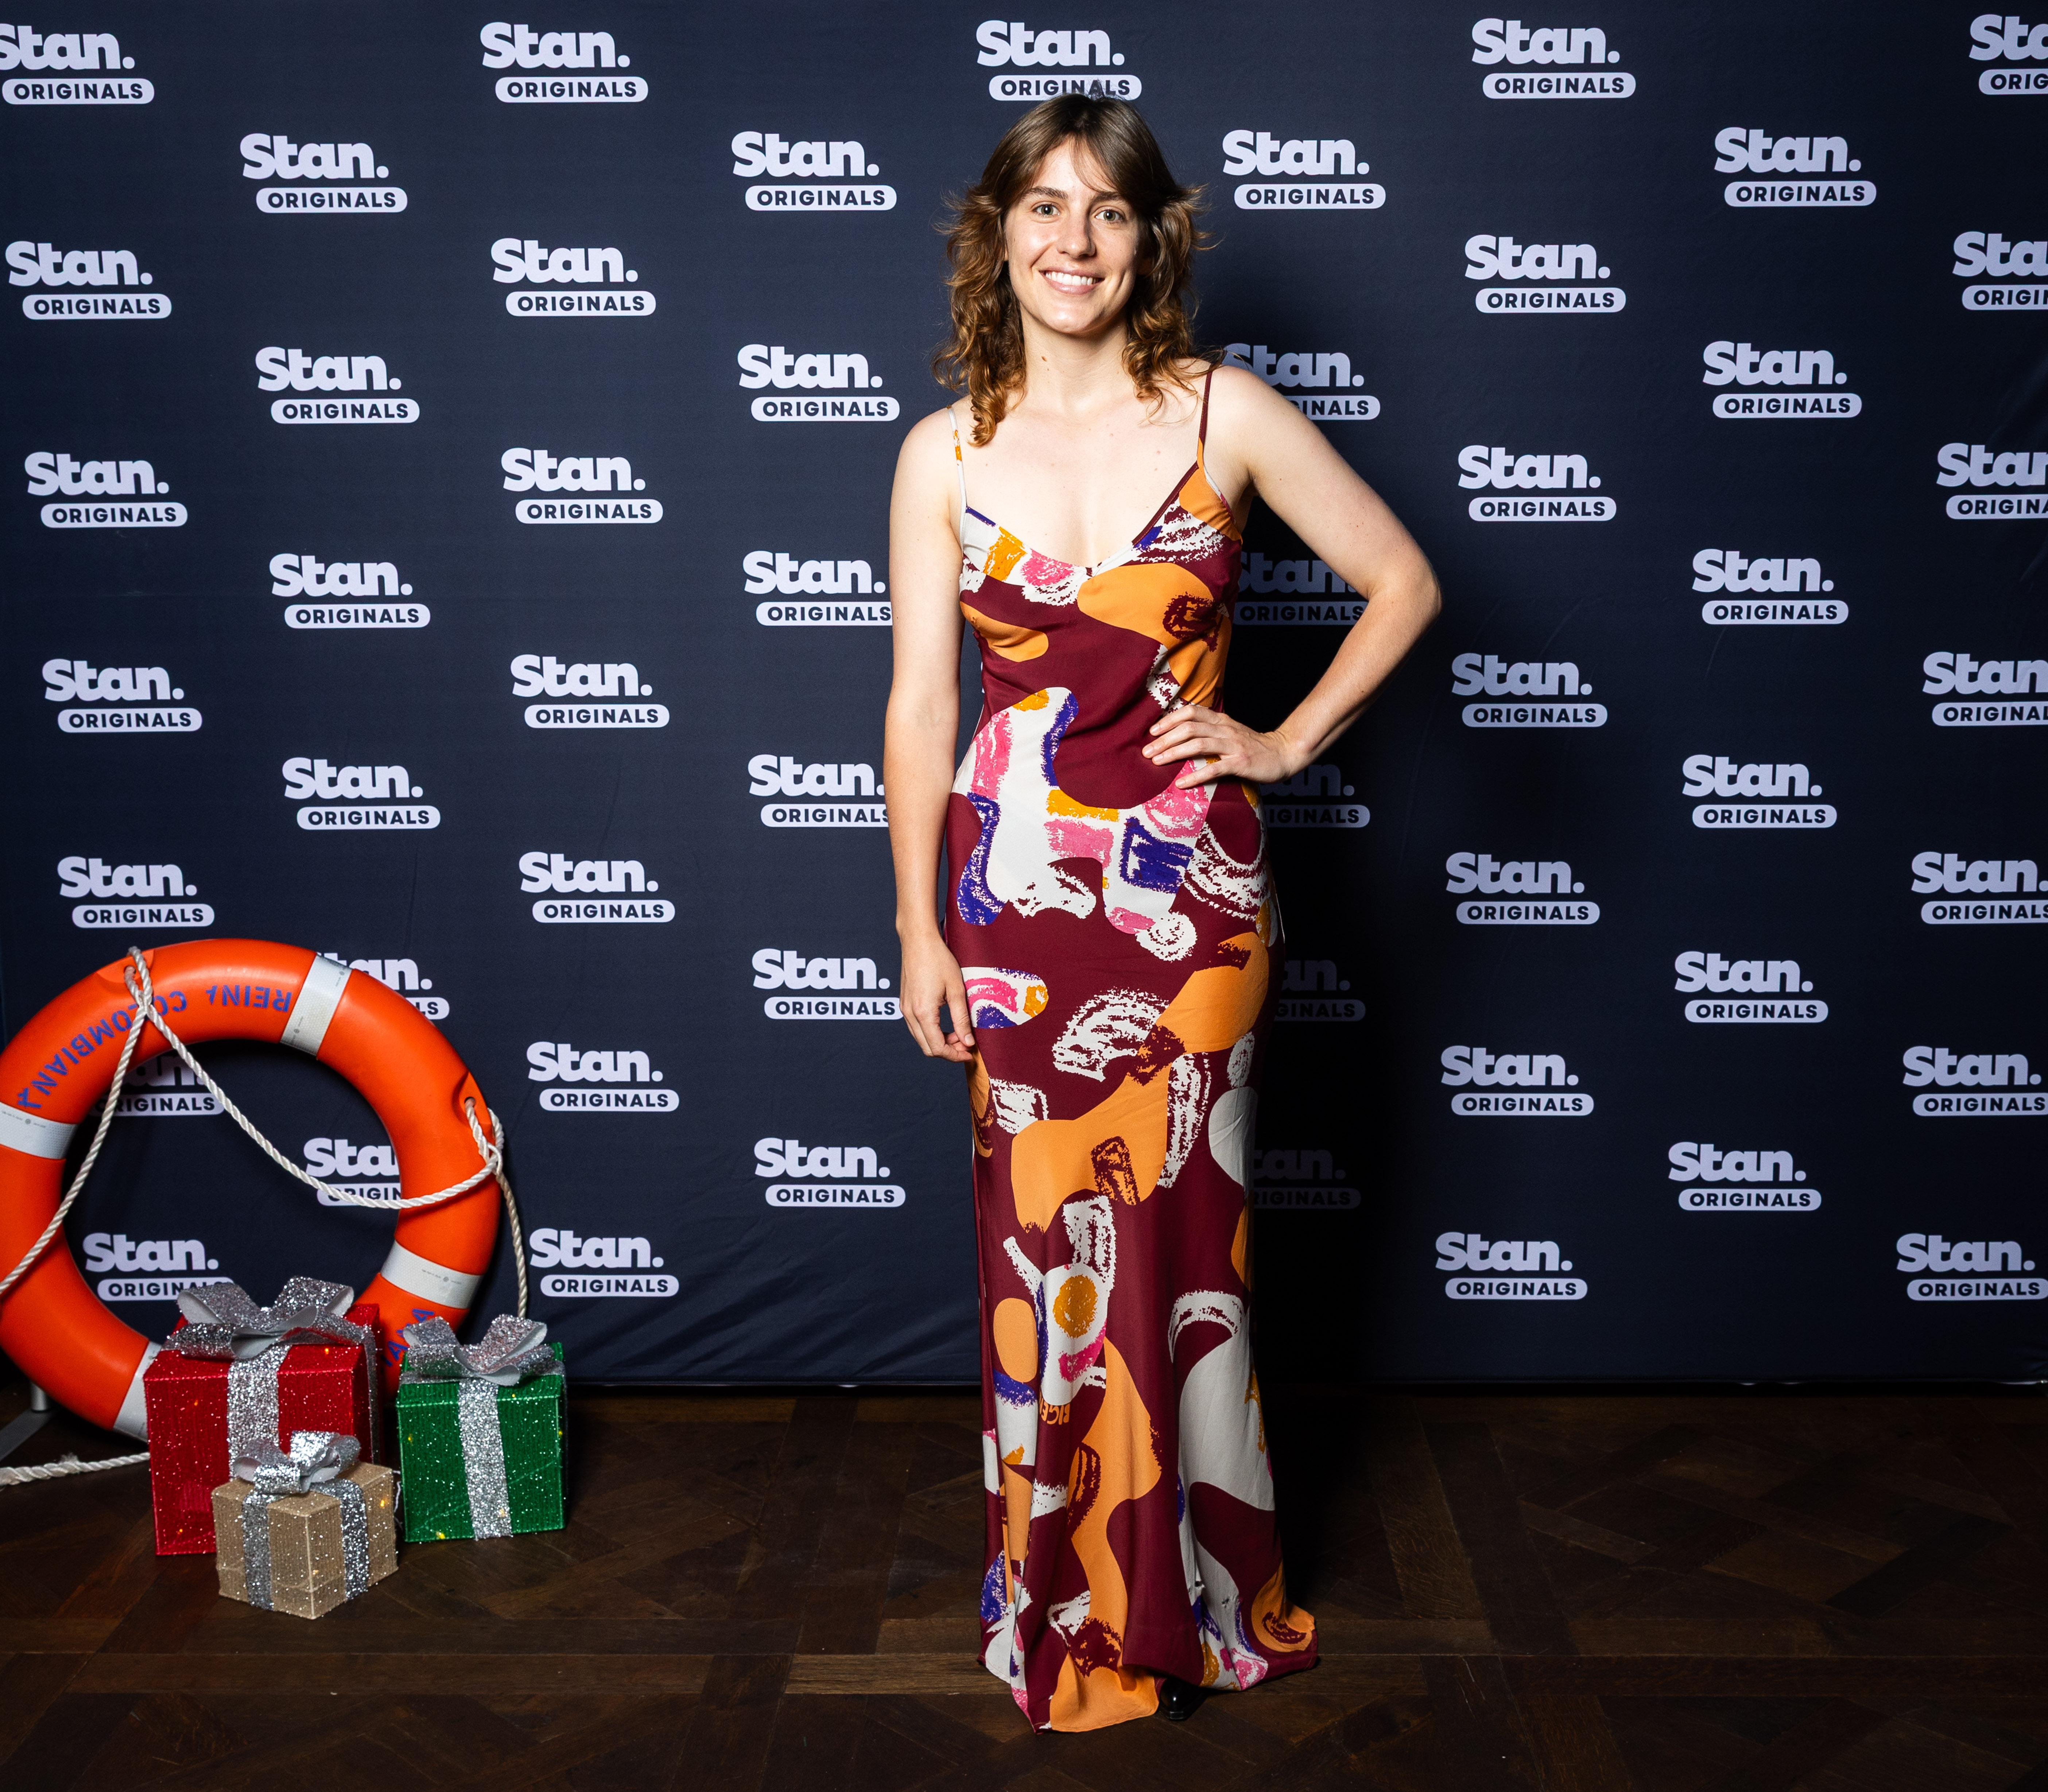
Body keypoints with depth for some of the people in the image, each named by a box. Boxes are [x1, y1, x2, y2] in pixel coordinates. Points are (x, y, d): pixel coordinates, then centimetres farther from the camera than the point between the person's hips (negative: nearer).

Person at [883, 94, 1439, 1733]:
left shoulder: (1224, 414, -1)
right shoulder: (948, 452, 3)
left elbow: (1403, 582, 4)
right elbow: (920, 706, 3)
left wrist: (1289, 743, -3)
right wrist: (920, 930, 2)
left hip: (1187, 883, -1)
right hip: (1016, 880, 1)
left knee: (1181, 1235, 7)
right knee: (1044, 1246, 7)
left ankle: (1193, 1601, 28)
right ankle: (1067, 1616, 26)